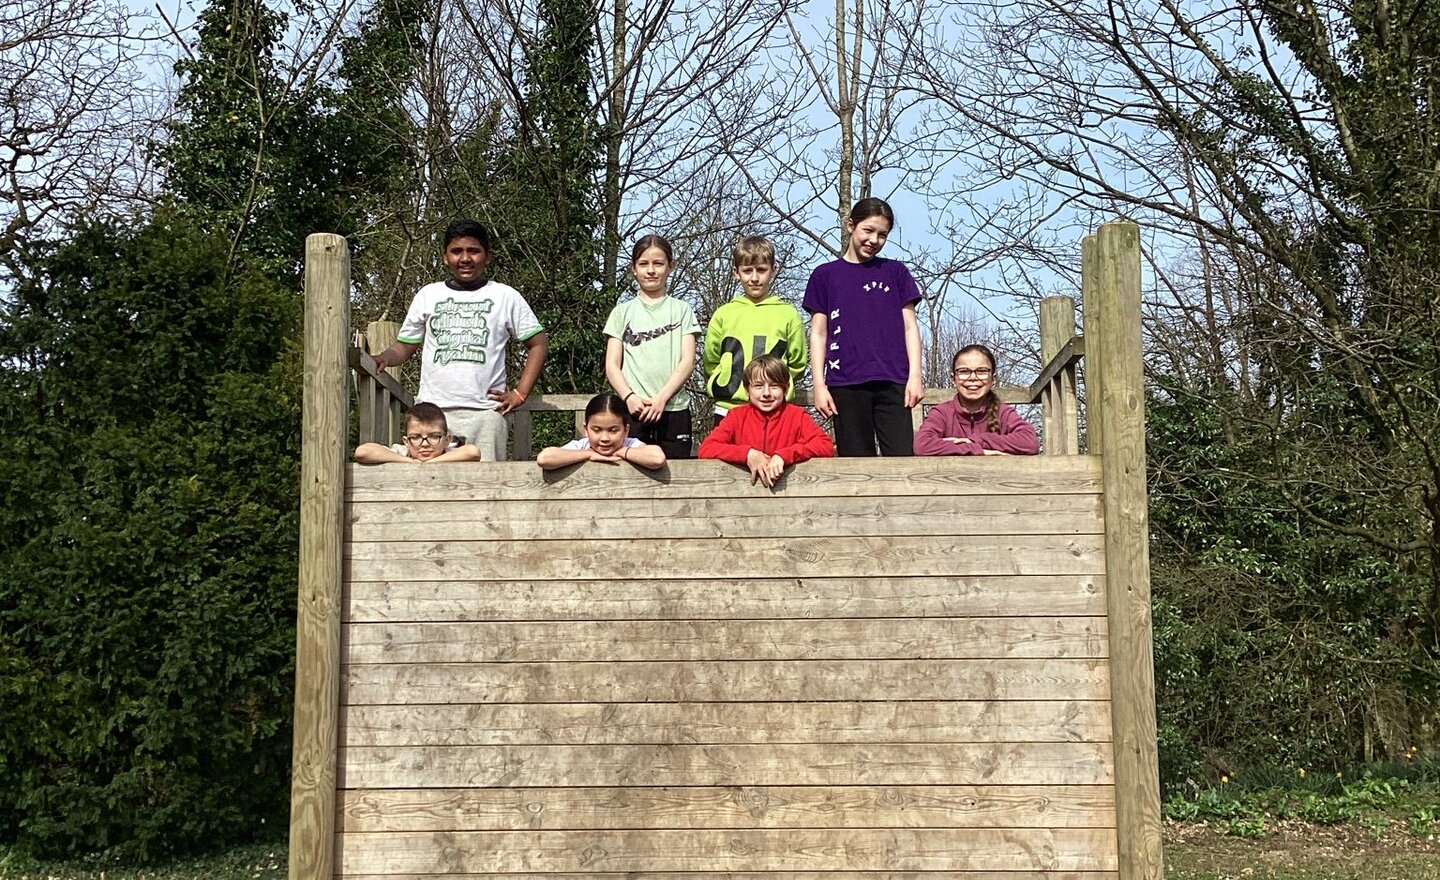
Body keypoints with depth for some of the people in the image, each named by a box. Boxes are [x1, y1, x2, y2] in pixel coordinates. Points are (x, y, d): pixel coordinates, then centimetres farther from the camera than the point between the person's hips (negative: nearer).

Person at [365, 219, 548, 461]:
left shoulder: (506, 296, 10)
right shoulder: (428, 295, 16)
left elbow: (538, 344, 11)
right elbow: (405, 345, 18)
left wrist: (520, 393, 2)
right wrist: (381, 358, -5)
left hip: (485, 412, -1)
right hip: (433, 411, 1)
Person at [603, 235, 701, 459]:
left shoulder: (682, 311, 12)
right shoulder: (623, 312, 13)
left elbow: (687, 361, 3)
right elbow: (612, 365, 7)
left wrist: (661, 398, -11)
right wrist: (629, 397, -11)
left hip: (674, 409, 0)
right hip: (633, 411, 0)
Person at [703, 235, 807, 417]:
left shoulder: (788, 314, 4)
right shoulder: (723, 314, 8)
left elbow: (797, 364, 6)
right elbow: (710, 362, 10)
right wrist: (727, 386, 3)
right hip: (728, 410, 1)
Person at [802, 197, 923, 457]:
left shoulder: (896, 272, 14)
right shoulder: (825, 275, 12)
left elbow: (910, 326, 11)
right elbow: (818, 334, 9)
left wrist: (915, 375, 0)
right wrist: (819, 384, 0)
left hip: (893, 382, 1)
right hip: (845, 384, 0)